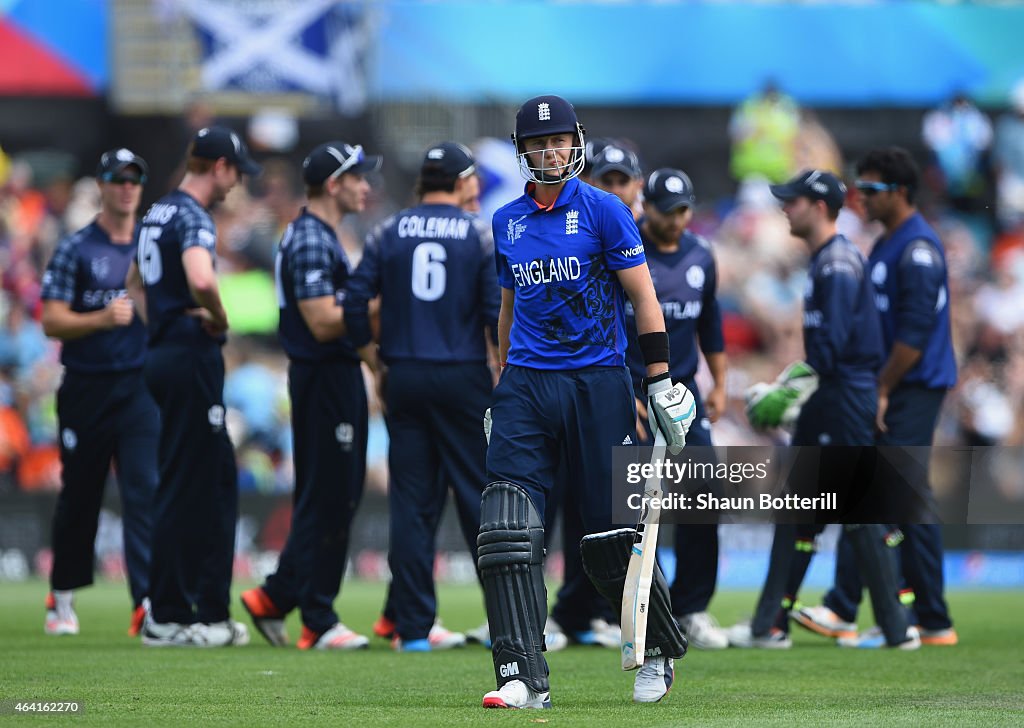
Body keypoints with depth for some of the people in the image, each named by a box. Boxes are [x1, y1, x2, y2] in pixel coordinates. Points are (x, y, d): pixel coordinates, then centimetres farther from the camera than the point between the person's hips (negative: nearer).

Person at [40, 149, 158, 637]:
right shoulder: (75, 250, 2)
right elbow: (52, 322, -4)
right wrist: (103, 318, -19)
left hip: (140, 389, 1)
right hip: (86, 389, -1)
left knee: (145, 489, -12)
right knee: (78, 495, 9)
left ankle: (147, 601, -18)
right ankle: (62, 597, 25)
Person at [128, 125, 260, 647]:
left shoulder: (157, 213, 16)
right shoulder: (193, 217, -15)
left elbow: (135, 280, 29)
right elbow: (201, 279, -34)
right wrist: (219, 320, -16)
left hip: (163, 353, 10)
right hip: (192, 357, -10)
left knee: (218, 478, 13)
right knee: (185, 486, -4)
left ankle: (211, 611, 14)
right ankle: (167, 618, -1)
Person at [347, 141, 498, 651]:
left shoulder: (390, 235, 5)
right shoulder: (481, 237, -2)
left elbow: (356, 301, -1)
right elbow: (499, 314, -8)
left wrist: (372, 356, 9)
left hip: (405, 379, 2)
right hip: (463, 379, -2)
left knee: (412, 501, 4)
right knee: (478, 494, 4)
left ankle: (413, 627, 2)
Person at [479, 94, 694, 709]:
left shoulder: (603, 210, -2)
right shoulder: (508, 221, 13)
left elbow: (643, 297, -2)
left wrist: (660, 381, -8)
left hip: (597, 382, -4)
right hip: (527, 385, 4)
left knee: (612, 535, 0)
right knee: (507, 532, -11)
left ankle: (660, 653, 23)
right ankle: (525, 677, -11)